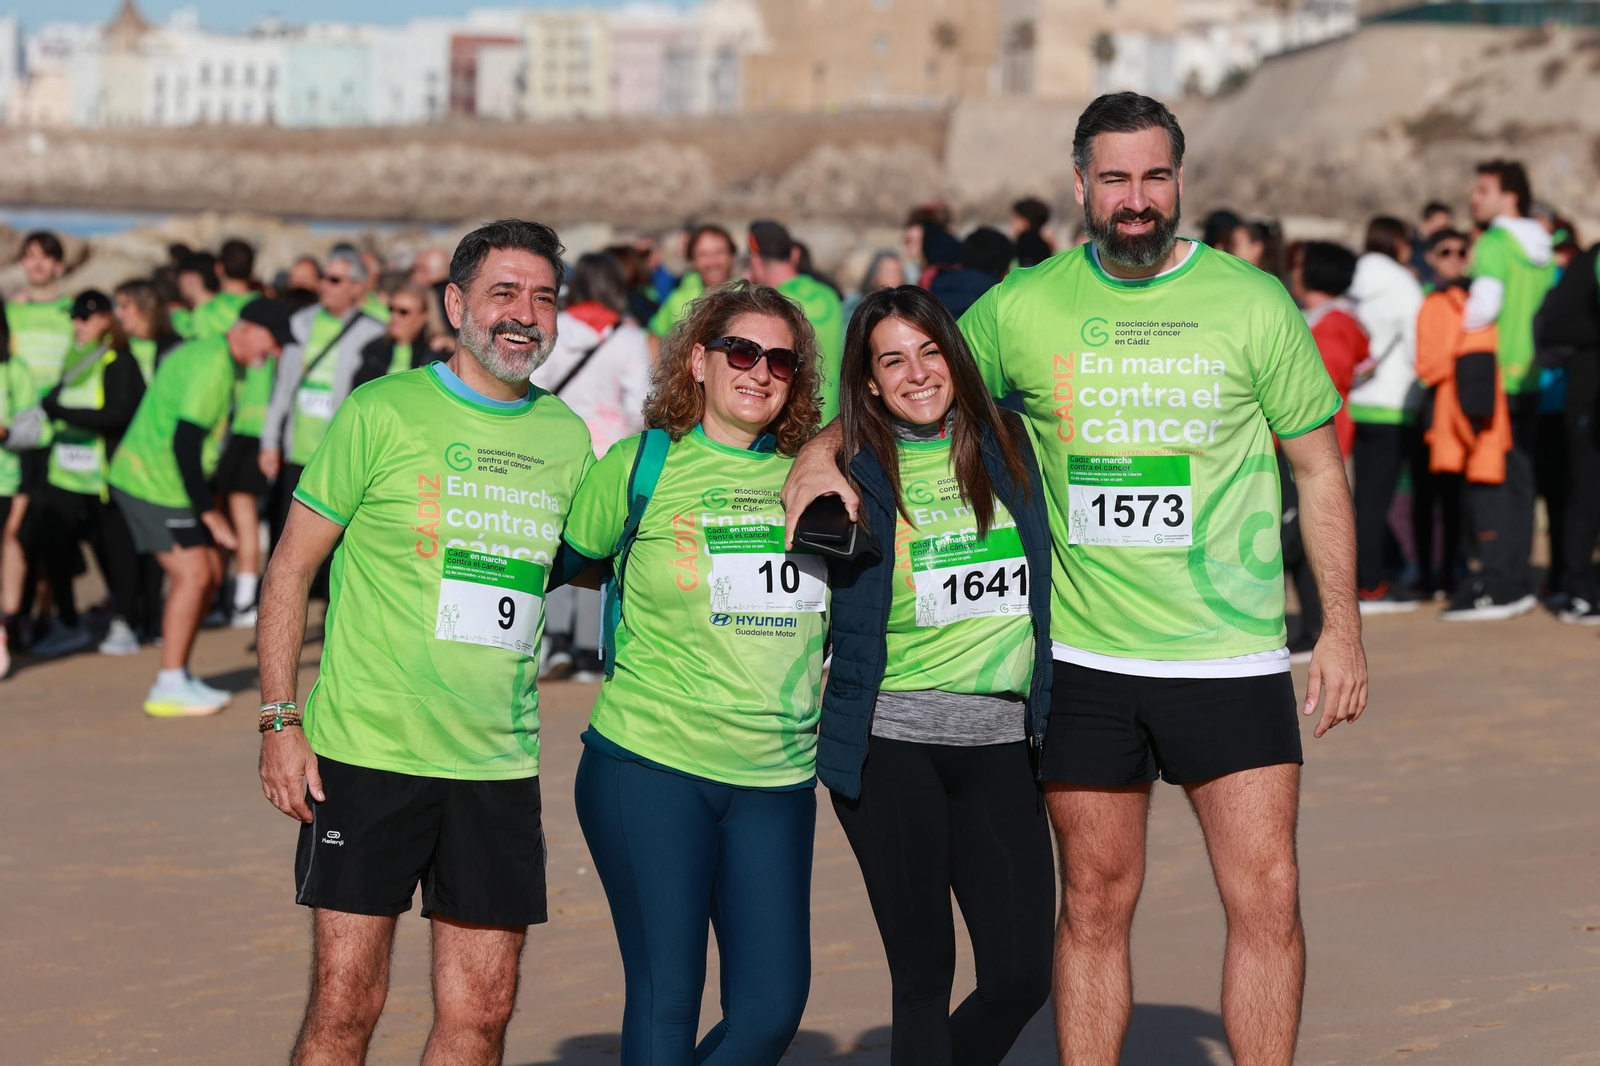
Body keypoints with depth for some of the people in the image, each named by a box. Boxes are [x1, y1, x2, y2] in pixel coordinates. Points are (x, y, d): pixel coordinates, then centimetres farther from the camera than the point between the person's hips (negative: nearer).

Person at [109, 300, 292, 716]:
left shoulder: (212, 358, 14)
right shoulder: (212, 367, -19)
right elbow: (184, 444, -24)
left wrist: (208, 504, 19)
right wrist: (210, 513, -19)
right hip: (151, 483, -10)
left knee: (210, 574, 11)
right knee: (192, 575, -11)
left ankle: (179, 677, 17)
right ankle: (169, 688, -6)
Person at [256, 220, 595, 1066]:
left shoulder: (567, 438, 10)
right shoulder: (383, 413, -4)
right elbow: (291, 567, -1)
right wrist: (279, 721, -7)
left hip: (498, 768, 4)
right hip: (367, 751, -4)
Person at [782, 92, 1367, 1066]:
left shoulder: (1254, 303, -1)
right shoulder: (1023, 309, 1)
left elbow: (1320, 470, 5)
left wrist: (1342, 624, 1)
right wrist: (825, 448, -5)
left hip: (1232, 656, -1)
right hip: (1085, 658, 1)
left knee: (1268, 897, -5)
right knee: (1096, 902, 7)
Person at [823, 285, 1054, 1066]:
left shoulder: (1009, 446, 8)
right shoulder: (853, 474, 0)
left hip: (1000, 739, 3)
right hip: (890, 740, -3)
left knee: (1021, 974, -1)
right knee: (924, 975, 0)